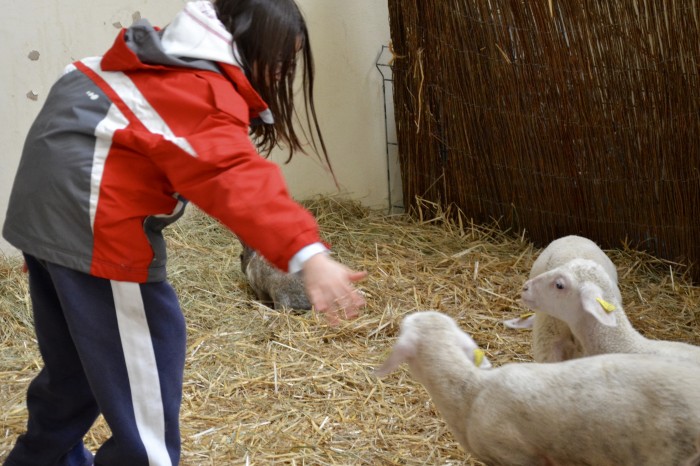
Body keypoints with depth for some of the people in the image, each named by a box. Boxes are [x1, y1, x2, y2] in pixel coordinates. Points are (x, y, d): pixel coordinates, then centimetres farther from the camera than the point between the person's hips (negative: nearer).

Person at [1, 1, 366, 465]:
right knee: (141, 357, -4)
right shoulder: (205, 92, -18)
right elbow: (240, 181, -36)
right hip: (92, 222, -10)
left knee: (74, 356, 25)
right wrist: (307, 255, -48)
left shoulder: (171, 63, 12)